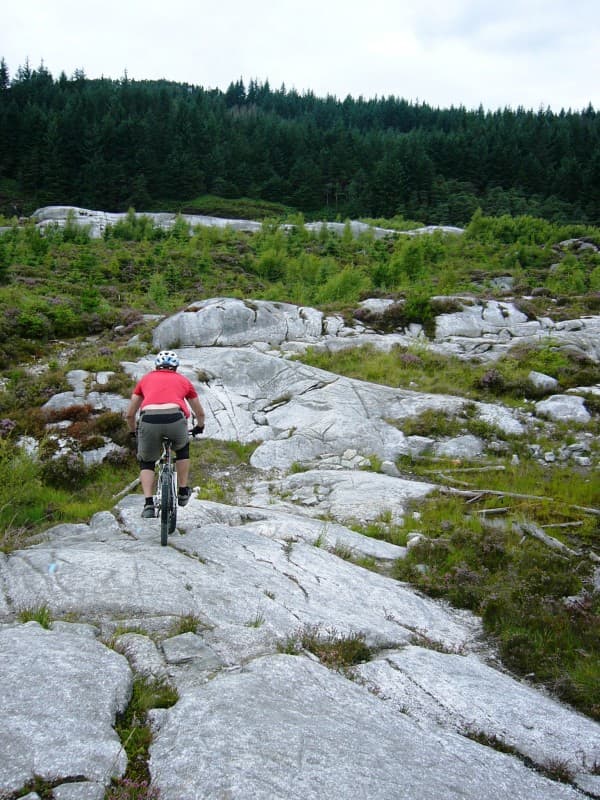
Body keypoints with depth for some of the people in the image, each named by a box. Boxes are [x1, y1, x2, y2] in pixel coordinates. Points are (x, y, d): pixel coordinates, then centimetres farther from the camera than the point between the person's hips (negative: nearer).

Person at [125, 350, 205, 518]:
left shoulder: (146, 379, 29)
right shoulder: (183, 380, 29)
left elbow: (129, 414, 32)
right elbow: (200, 413, 40)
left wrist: (133, 432, 50)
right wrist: (199, 427, 60)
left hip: (149, 420, 0)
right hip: (175, 419, 0)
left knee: (146, 462, 25)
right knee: (182, 449, 33)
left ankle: (149, 504, 11)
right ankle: (183, 492, 33)